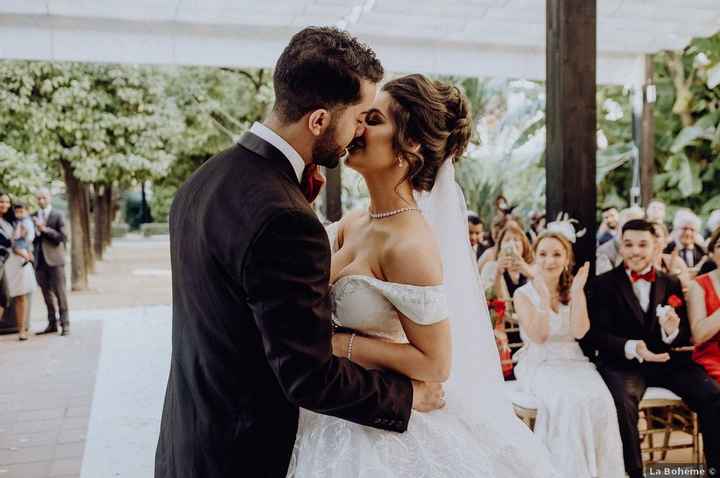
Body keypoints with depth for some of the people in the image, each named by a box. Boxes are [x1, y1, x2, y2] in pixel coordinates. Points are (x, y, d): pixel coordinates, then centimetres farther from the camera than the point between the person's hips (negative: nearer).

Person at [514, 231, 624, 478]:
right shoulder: (523, 294, 0)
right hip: (540, 364, -3)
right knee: (571, 402, -32)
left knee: (600, 401, -27)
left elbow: (579, 332, -6)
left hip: (573, 361, 3)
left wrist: (577, 292, -14)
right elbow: (538, 337, -13)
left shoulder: (573, 291, 9)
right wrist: (545, 297, -21)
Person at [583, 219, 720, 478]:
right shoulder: (602, 285, 2)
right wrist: (631, 347, -26)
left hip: (668, 361, 3)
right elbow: (595, 333, -7)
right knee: (622, 403, -33)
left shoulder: (672, 284, 11)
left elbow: (686, 336, 8)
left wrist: (672, 332, -18)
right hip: (623, 362, -3)